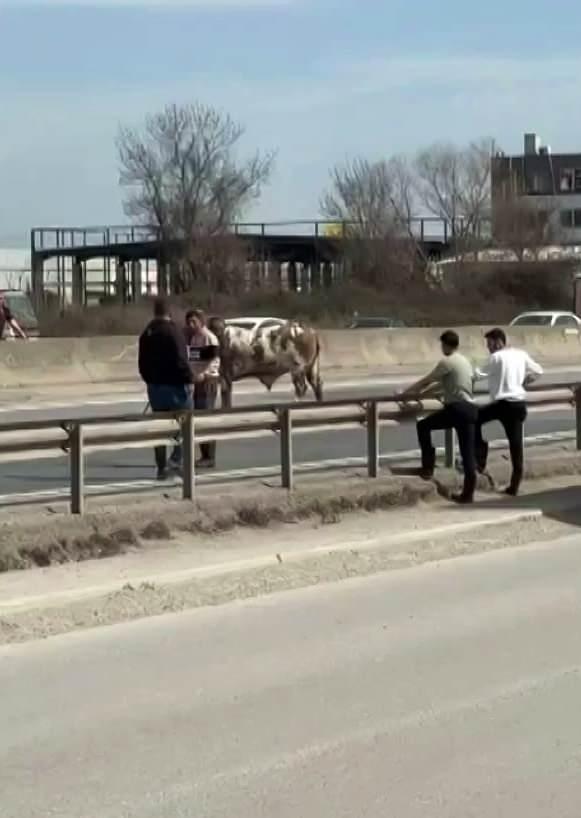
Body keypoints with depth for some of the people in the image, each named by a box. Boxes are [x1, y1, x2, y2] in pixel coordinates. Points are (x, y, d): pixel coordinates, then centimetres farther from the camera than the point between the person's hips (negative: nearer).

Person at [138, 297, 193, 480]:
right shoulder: (173, 332, -14)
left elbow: (142, 363, 15)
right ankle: (176, 458, -9)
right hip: (174, 385, -7)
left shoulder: (146, 334, 10)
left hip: (154, 386, 7)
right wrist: (188, 379, -11)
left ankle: (161, 467, 12)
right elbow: (181, 361, -20)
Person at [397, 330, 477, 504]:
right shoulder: (465, 362, 21)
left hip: (456, 408, -7)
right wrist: (422, 393, 32)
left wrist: (406, 393, 11)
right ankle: (467, 494, 3)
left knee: (423, 426, 11)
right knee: (468, 453, 5)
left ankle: (428, 468, 7)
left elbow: (425, 381, 0)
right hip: (470, 409, 8)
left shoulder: (447, 362, -5)